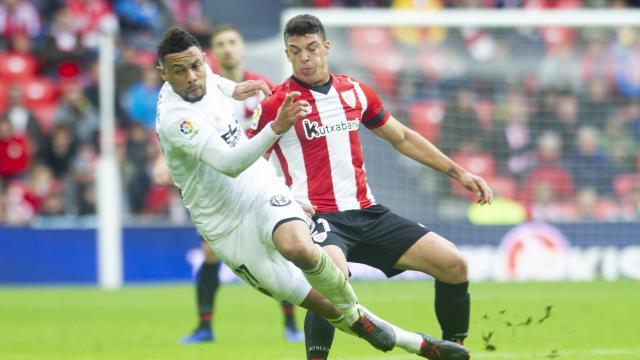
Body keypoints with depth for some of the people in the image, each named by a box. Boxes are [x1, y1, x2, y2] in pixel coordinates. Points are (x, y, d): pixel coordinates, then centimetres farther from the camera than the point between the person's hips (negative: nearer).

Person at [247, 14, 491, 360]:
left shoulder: (355, 91, 10)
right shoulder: (276, 103, -5)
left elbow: (401, 137, 23)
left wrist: (457, 172, 19)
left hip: (367, 214, 6)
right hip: (318, 218, -6)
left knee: (454, 264, -3)